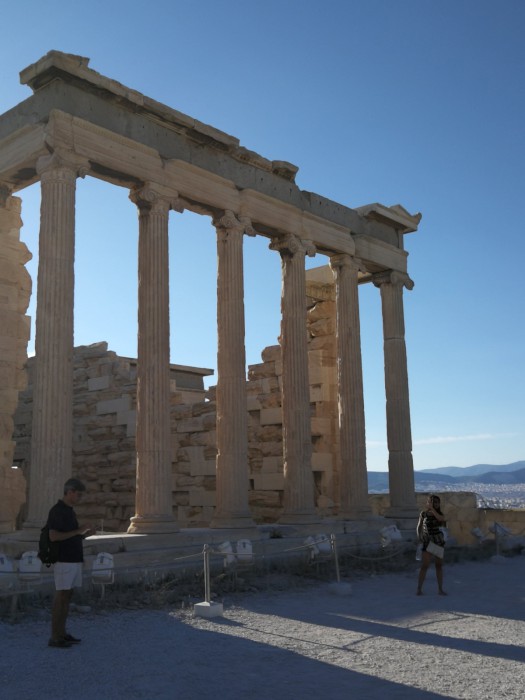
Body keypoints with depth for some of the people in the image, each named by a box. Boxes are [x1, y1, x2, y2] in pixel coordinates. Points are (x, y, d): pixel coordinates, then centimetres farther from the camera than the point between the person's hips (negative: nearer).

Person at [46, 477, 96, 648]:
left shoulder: (70, 511, 15)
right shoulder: (56, 510, -14)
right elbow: (53, 536, -23)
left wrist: (84, 534, 4)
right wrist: (77, 531, -20)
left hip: (74, 560, 9)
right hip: (63, 561, -9)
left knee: (67, 596, 11)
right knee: (61, 597, -5)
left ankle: (62, 633, 18)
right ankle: (55, 637, 0)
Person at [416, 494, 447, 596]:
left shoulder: (440, 514, 4)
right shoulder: (423, 513, -1)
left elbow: (440, 518, -20)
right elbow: (419, 527, 4)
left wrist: (432, 508, -18)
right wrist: (419, 537, -9)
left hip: (439, 542, 3)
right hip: (427, 542, -3)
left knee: (439, 565, 6)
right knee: (425, 566, -8)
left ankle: (440, 589, 12)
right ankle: (419, 589, -2)